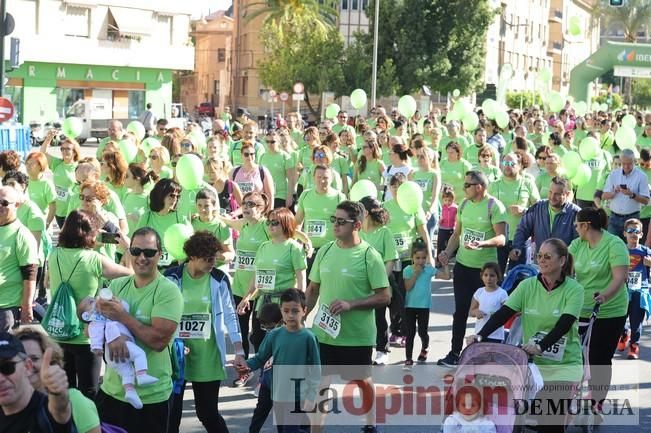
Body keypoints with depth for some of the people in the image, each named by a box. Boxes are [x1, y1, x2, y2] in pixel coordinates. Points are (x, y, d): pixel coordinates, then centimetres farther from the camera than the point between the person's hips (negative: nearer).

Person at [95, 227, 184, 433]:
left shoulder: (168, 291, -11)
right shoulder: (117, 285, 6)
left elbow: (159, 340, -21)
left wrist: (121, 316, -17)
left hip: (151, 397, -5)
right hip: (111, 390, 5)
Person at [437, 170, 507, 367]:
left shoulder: (494, 206, -12)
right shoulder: (464, 204, 8)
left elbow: (501, 238, -17)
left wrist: (482, 244, -33)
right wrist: (447, 252, 1)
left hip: (485, 268, -5)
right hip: (462, 265, 5)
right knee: (460, 311, 9)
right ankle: (454, 354, 15)